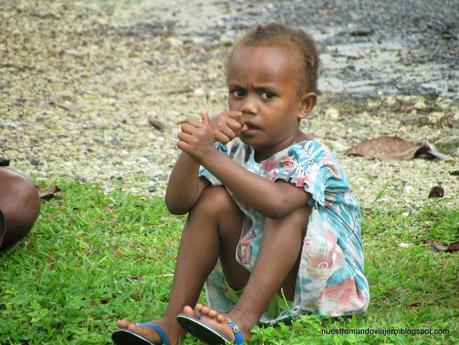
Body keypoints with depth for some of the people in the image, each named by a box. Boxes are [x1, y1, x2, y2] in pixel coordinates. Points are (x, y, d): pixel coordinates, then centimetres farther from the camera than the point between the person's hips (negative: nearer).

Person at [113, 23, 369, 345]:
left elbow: (276, 202, -43)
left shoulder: (313, 159, -20)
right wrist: (193, 152, -28)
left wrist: (210, 156, -44)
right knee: (213, 198, -12)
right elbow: (177, 204, -11)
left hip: (321, 286, -6)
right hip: (251, 275, 6)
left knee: (292, 210, -30)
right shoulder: (233, 150, -1)